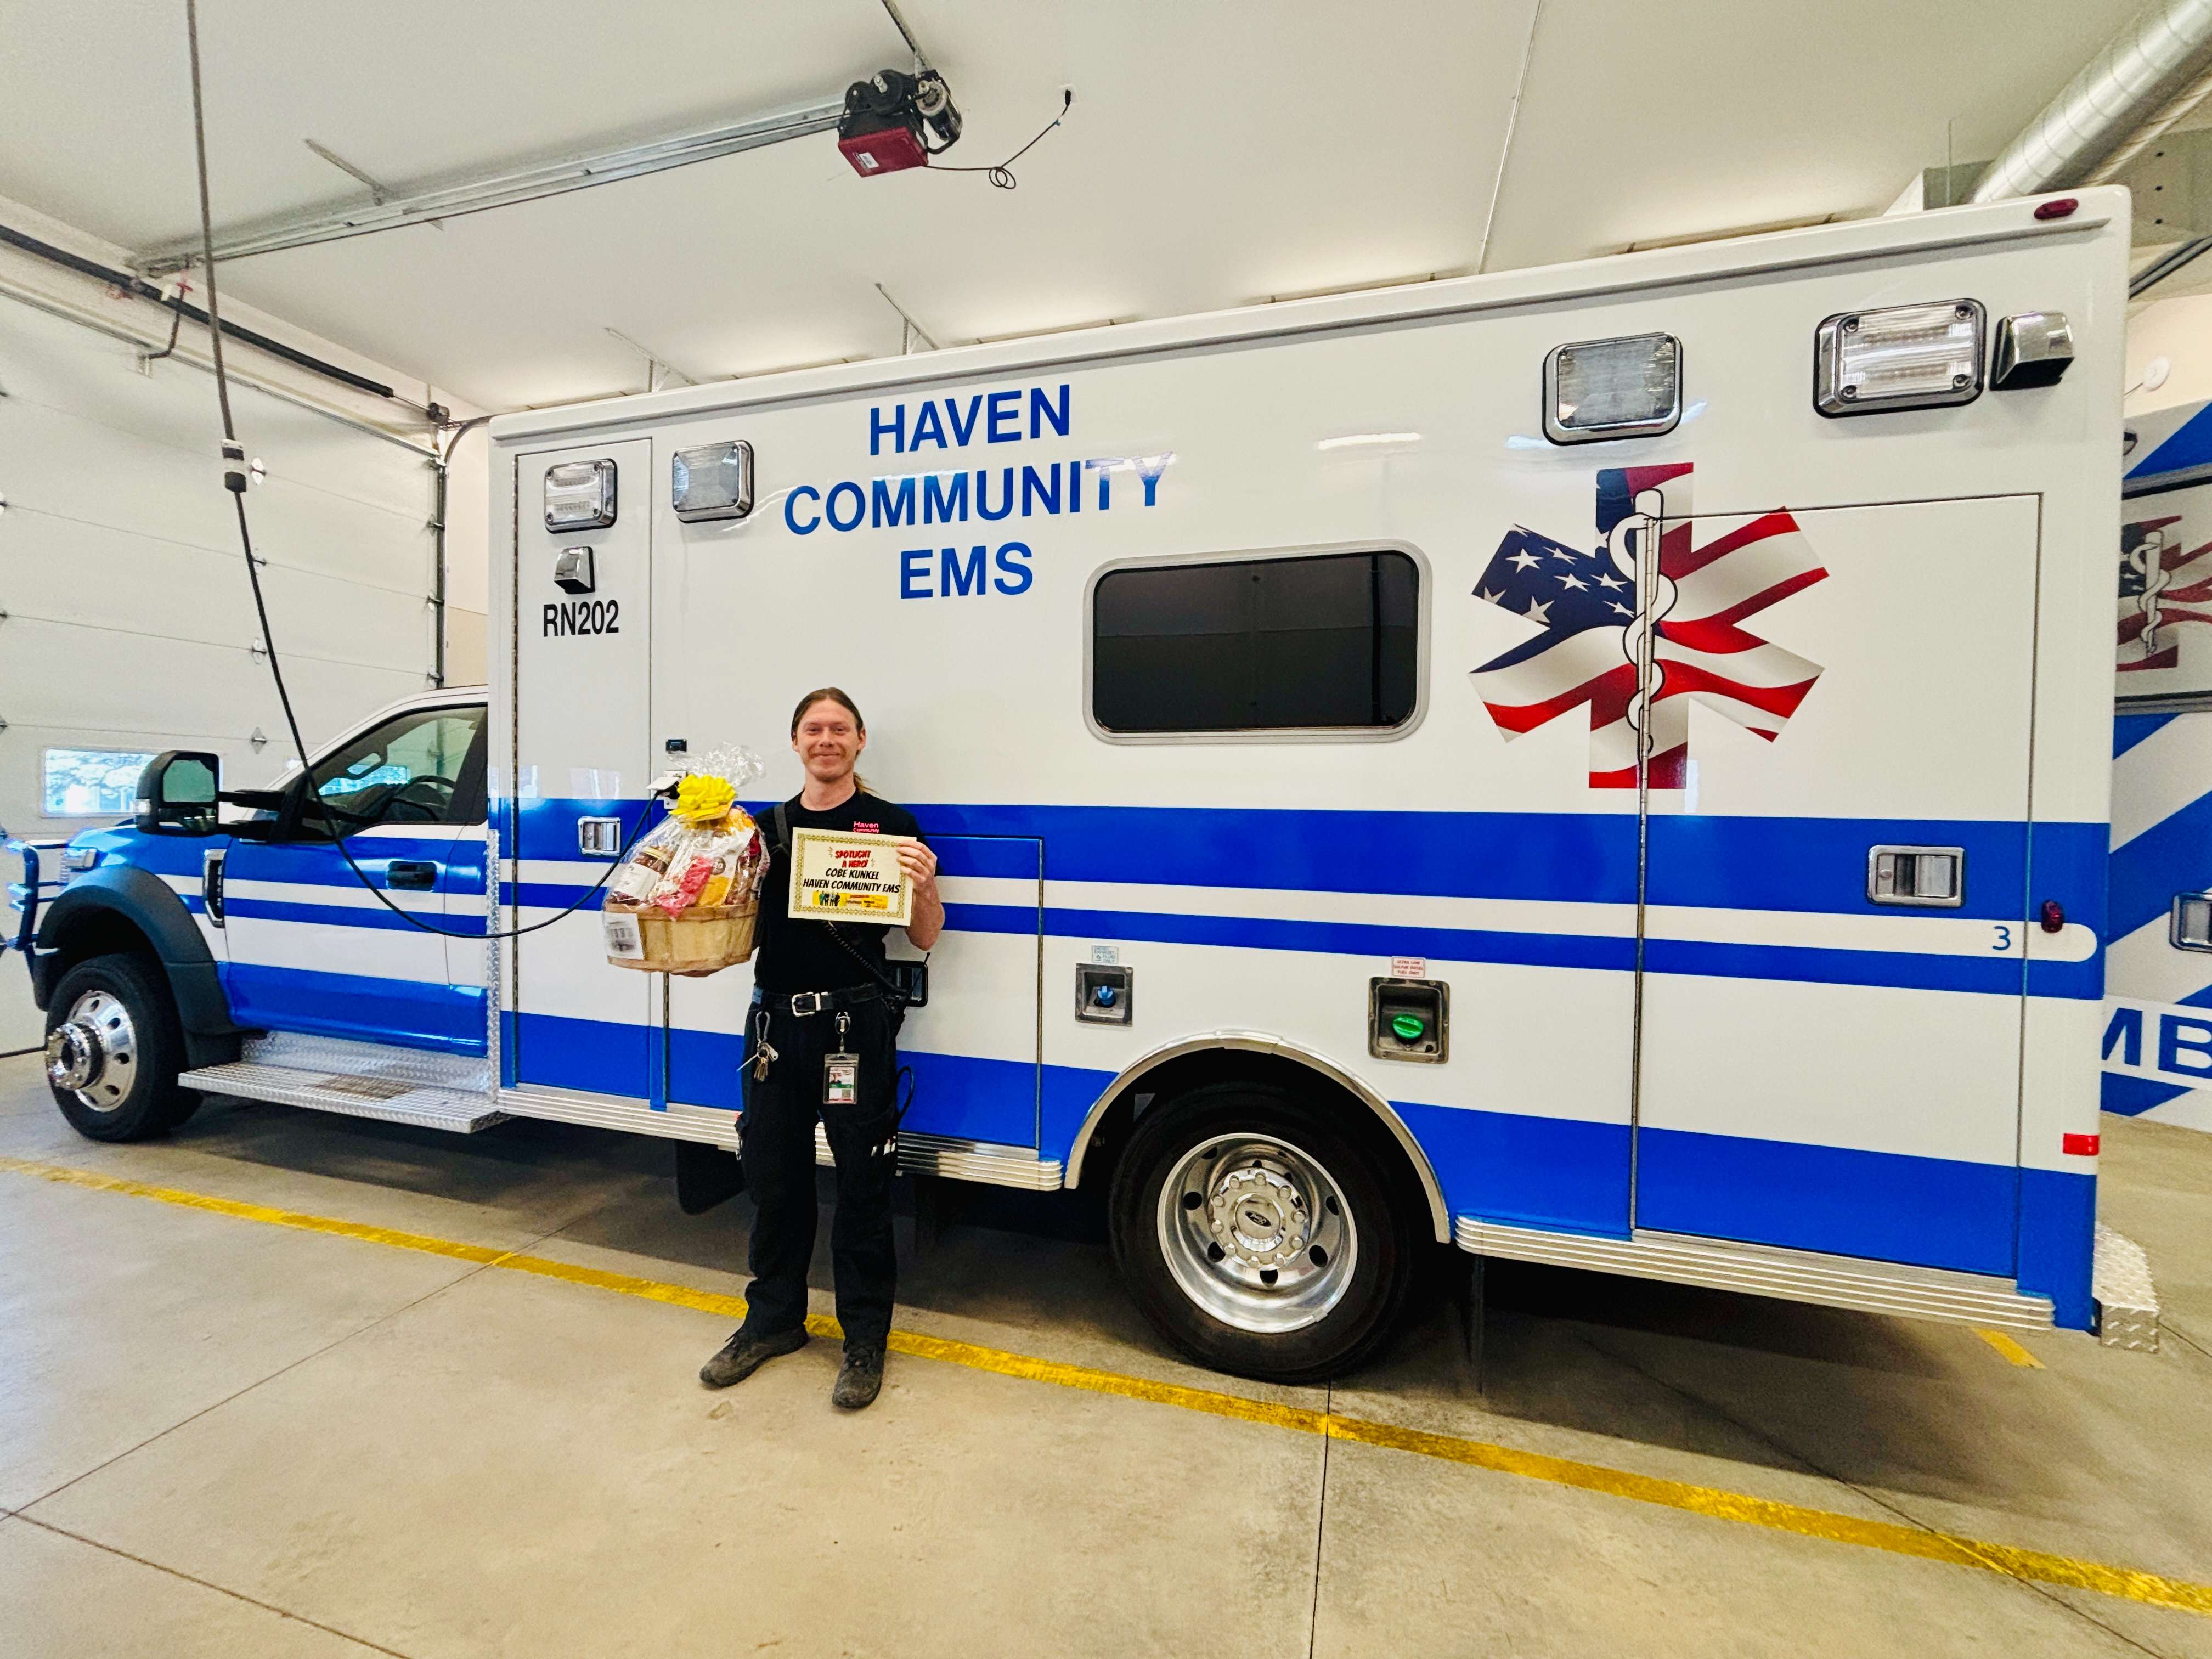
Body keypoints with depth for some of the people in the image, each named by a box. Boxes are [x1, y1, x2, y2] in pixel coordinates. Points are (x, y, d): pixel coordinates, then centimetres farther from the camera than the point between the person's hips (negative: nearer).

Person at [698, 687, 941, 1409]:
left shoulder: (892, 825, -2)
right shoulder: (768, 827, 10)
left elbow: (926, 937, -2)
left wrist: (922, 884, -21)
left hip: (857, 1027, -4)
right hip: (775, 1024, 4)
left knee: (862, 1186, 6)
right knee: (773, 1178, 16)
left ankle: (865, 1338, 26)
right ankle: (773, 1319, 39)